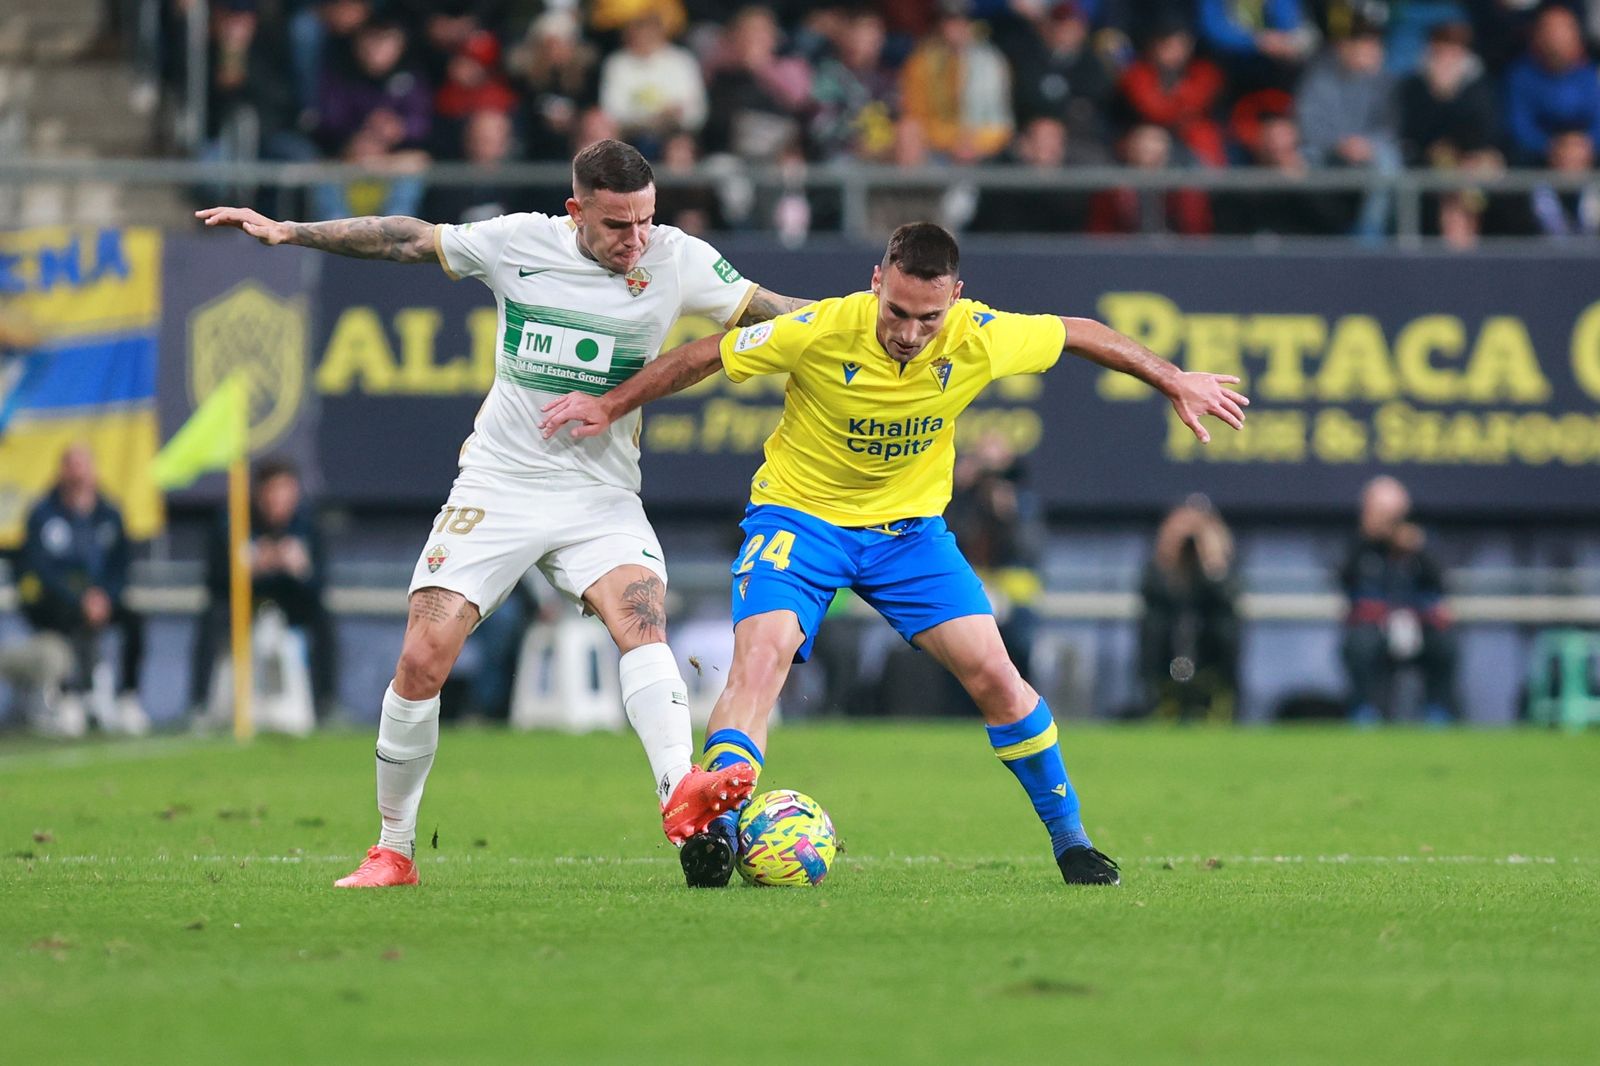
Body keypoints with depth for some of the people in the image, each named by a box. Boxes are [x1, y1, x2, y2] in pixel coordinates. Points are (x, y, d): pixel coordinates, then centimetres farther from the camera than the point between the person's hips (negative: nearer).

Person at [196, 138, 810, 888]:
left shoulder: (677, 262, -6)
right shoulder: (520, 243, -5)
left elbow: (771, 312, -3)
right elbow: (410, 241, 5)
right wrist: (289, 232, 5)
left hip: (601, 497, 0)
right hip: (498, 485, 0)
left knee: (641, 615, -29)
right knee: (422, 659, -8)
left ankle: (680, 790, -46)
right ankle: (393, 849, 8)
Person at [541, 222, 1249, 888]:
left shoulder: (981, 339, -20)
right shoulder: (819, 332, -27)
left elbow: (1078, 334, 0)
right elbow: (705, 356, -11)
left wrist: (1177, 384, 7)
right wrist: (611, 407, -4)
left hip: (910, 524, 2)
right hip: (799, 515, -2)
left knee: (994, 675, -7)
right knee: (759, 657, -27)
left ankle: (1070, 839, 10)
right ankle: (715, 830, -28)